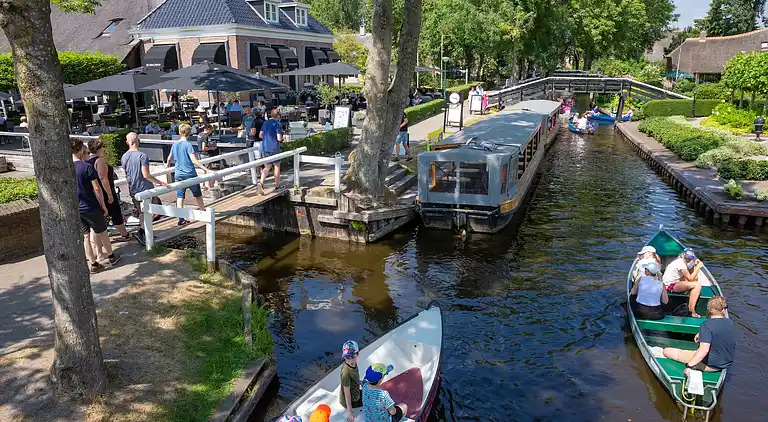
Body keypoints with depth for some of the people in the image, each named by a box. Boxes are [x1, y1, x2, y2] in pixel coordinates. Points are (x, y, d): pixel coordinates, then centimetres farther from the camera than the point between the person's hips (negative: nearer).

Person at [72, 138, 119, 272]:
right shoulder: (87, 166, -16)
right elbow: (96, 188, -15)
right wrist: (103, 205, -5)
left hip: (75, 209, 5)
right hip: (91, 207, -5)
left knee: (85, 235, 11)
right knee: (101, 232, 13)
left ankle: (93, 263, 16)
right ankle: (111, 256, 29)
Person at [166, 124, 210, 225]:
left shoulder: (175, 144, 5)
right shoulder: (188, 145, -13)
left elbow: (170, 158, 20)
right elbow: (194, 160, -21)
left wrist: (168, 164, 41)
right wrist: (204, 168, -19)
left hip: (179, 174, 5)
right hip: (190, 174, -4)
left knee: (180, 197, 5)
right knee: (198, 195, 13)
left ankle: (181, 219, 2)